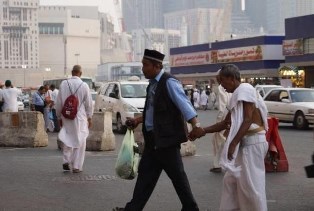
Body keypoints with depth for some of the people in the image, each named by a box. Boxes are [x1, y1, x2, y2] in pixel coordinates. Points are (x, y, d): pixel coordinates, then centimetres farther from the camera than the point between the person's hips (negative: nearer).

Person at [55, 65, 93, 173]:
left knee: (67, 139, 18)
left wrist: (59, 117, 12)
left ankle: (66, 160, 9)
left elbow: (58, 102, 1)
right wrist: (89, 117, 10)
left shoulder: (63, 84, -4)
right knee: (79, 141, 6)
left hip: (66, 116, 2)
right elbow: (89, 103, -2)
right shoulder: (84, 85, -8)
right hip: (80, 117, -2)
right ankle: (76, 166, 7)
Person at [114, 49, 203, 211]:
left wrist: (195, 125, -37)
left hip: (166, 137, -9)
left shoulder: (169, 82, -15)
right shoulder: (153, 83, 12)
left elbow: (184, 104, -25)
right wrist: (138, 120, 20)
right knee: (146, 173, 11)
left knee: (177, 175, 2)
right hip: (153, 138, 9)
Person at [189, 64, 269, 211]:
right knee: (231, 180, 13)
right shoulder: (237, 94, 18)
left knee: (251, 183, -5)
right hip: (245, 143, 10)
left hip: (252, 142, -10)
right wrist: (202, 131, 17)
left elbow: (248, 120, -19)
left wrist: (233, 144, -21)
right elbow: (226, 123, 22)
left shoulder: (245, 89, -12)